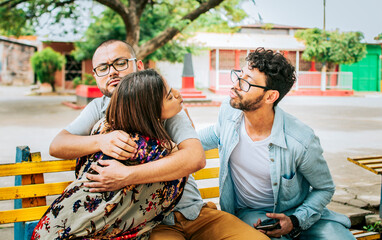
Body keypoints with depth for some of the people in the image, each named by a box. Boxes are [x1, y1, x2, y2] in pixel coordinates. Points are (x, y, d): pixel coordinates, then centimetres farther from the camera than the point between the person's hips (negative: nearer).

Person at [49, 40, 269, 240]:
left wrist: (127, 176, -27)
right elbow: (56, 146, -3)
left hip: (195, 211, 1)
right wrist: (100, 141, -24)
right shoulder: (99, 109, 9)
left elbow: (196, 158, -16)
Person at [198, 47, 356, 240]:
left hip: (297, 213, 0)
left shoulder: (301, 142, -24)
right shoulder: (228, 111, -12)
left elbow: (324, 189, -7)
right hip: (250, 212, 1)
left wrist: (296, 222, -20)